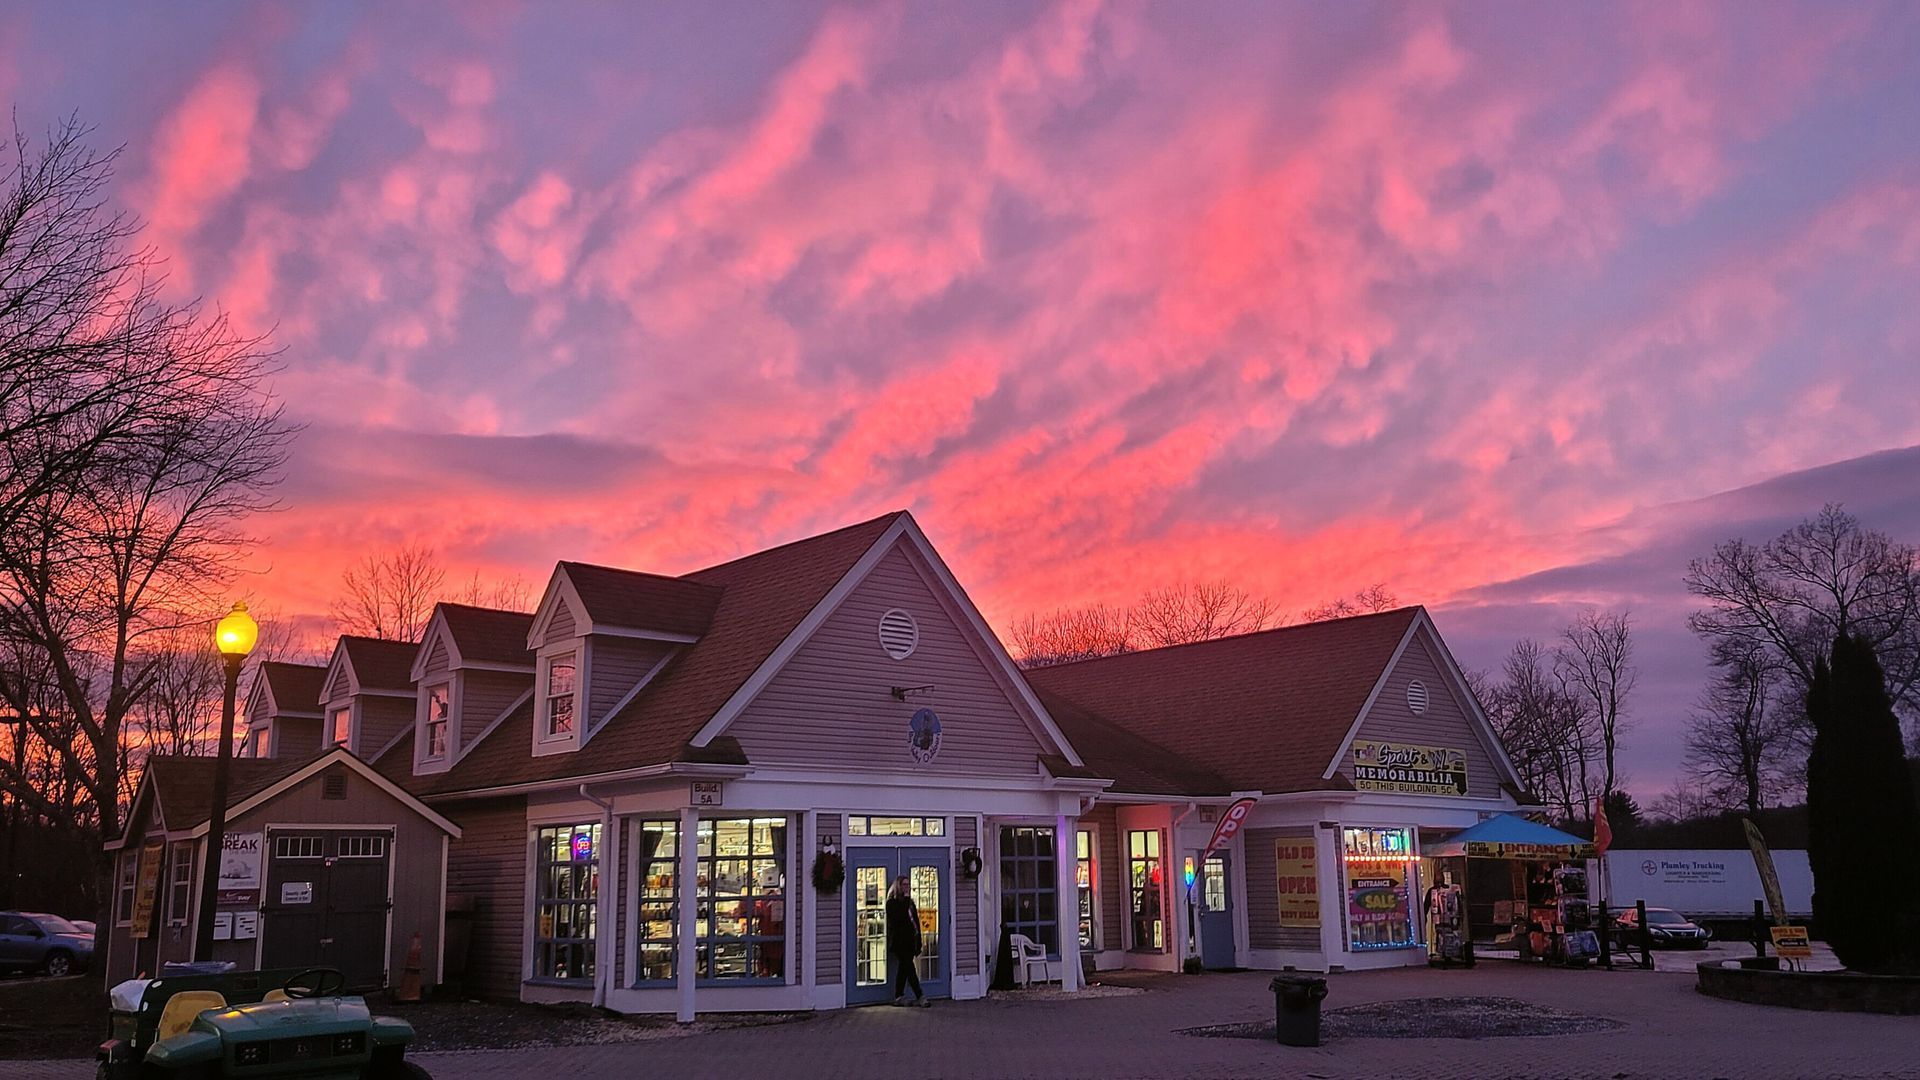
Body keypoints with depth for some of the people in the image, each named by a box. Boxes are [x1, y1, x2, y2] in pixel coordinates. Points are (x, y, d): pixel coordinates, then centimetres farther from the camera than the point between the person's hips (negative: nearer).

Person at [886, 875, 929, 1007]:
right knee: (909, 968, -10)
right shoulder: (892, 902, -5)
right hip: (899, 941, -7)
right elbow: (899, 917, -21)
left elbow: (915, 921, 15)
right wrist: (906, 900, -16)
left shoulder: (909, 901, 16)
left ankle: (898, 997, 16)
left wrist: (918, 941, 10)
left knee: (904, 968, 10)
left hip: (909, 941, 7)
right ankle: (920, 997, -13)